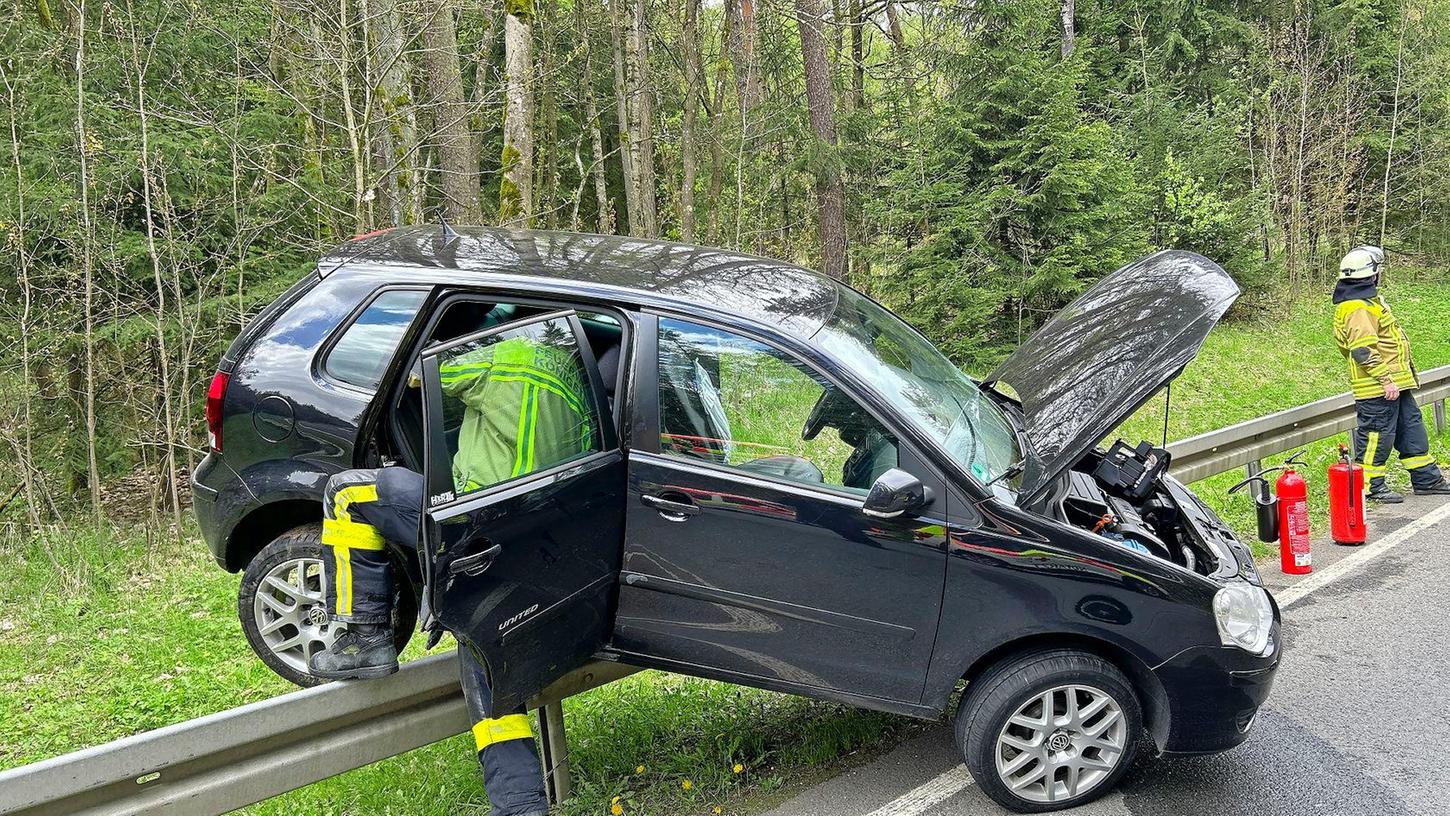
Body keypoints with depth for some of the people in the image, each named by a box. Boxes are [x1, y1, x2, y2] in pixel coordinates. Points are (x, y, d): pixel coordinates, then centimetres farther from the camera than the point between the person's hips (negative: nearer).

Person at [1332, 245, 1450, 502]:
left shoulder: (1368, 301, 17)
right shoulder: (1358, 308, -20)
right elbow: (1363, 350, -27)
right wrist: (1386, 380, -26)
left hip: (1395, 384, 11)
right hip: (1379, 388, -11)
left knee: (1411, 426, 16)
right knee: (1377, 434, -3)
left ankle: (1427, 479, 26)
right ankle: (1370, 486, 8)